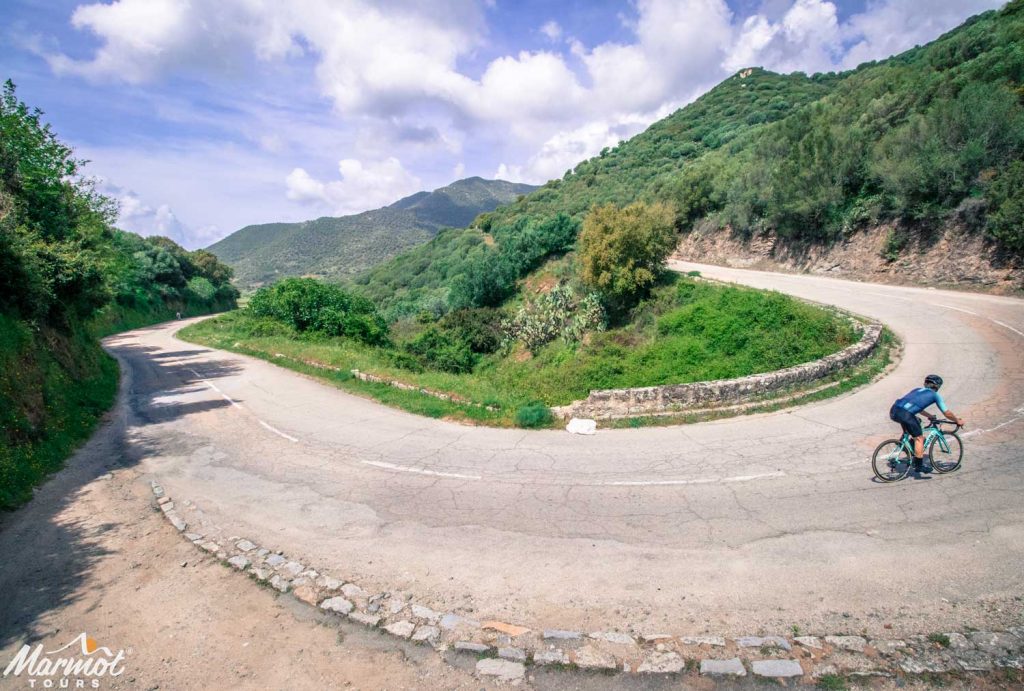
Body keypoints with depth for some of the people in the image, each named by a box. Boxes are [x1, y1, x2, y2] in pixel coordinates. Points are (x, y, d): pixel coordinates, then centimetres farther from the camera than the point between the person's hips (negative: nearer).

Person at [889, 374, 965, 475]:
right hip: (905, 414, -6)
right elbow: (947, 413, 23)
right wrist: (958, 421, 39)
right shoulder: (935, 395, 17)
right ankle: (919, 465, 15)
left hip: (894, 410, 6)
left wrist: (929, 416, 57)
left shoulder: (917, 390, 33)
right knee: (919, 438, 11)